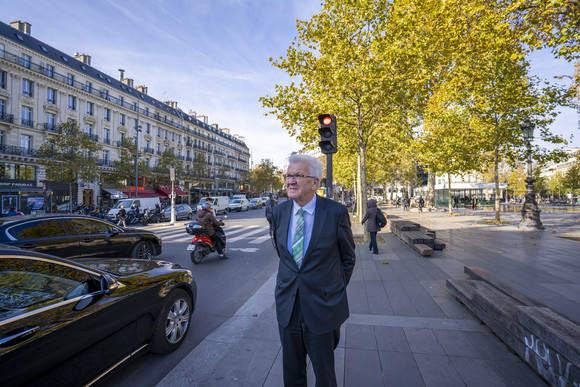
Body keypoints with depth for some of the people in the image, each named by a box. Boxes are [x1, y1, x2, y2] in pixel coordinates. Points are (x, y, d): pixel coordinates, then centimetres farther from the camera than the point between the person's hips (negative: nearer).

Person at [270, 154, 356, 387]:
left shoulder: (336, 212, -14)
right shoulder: (278, 212, -3)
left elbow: (348, 257, -1)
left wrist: (337, 290, 2)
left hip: (322, 306, -3)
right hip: (287, 305, 4)